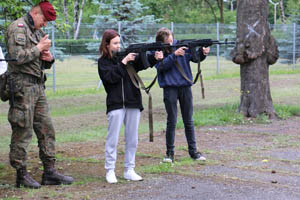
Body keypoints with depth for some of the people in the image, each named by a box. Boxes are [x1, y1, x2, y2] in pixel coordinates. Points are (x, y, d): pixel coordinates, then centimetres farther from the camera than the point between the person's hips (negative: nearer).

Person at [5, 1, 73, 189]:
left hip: (38, 86, 9)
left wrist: (49, 58, 4)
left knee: (47, 129, 8)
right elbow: (17, 56, -21)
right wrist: (39, 48, -12)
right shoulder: (17, 28, -8)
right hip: (23, 86, -9)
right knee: (23, 132, -4)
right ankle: (22, 174, 4)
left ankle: (50, 171, 12)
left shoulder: (38, 32, 20)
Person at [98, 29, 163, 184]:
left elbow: (142, 63, 0)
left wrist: (155, 58, -18)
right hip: (115, 104, -4)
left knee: (132, 139, 7)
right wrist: (123, 62, -15)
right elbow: (111, 77, -12)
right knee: (112, 139, -3)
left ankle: (129, 170, 14)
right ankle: (110, 171, 4)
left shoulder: (126, 55, 11)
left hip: (133, 103, 4)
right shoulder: (103, 62, 3)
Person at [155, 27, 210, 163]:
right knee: (171, 121, 0)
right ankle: (169, 152, 10)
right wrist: (174, 54, -26)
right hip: (170, 88, -3)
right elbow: (162, 66, -18)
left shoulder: (180, 45, 2)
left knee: (188, 121, 9)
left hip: (185, 86, 3)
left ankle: (193, 150, 18)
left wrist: (203, 53, -20)